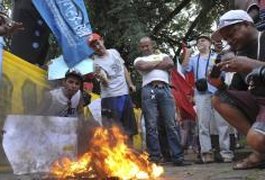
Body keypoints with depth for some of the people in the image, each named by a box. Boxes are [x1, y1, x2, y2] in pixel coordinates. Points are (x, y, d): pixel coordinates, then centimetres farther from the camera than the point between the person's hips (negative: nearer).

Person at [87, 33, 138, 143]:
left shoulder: (114, 52, 6)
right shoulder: (96, 62, -13)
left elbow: (124, 69, 19)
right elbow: (106, 83, -22)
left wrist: (130, 84, 13)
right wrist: (101, 78, -43)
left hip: (125, 94, 6)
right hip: (110, 97, -6)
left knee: (129, 127, 14)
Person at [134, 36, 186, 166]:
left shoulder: (163, 55, 26)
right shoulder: (139, 59, 23)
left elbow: (170, 64, 4)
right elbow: (143, 66, -1)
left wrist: (151, 65, 6)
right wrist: (159, 63, 10)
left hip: (165, 89, 1)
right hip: (148, 90, 0)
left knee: (171, 125, -5)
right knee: (151, 126, -6)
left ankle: (177, 156, -6)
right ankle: (155, 156, -4)